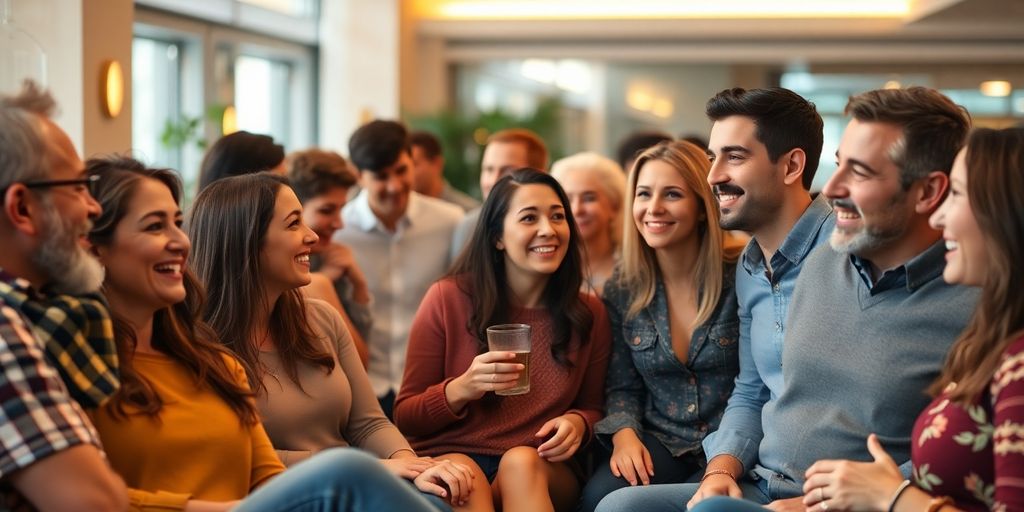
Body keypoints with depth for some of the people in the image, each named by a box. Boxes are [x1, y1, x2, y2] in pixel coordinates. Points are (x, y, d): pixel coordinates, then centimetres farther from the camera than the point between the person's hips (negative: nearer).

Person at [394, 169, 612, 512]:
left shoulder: (589, 313, 5)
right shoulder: (448, 299, -2)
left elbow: (592, 407, 18)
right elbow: (405, 417, 1)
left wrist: (578, 423, -7)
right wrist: (461, 390, -19)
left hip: (543, 472, 2)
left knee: (520, 462, -33)